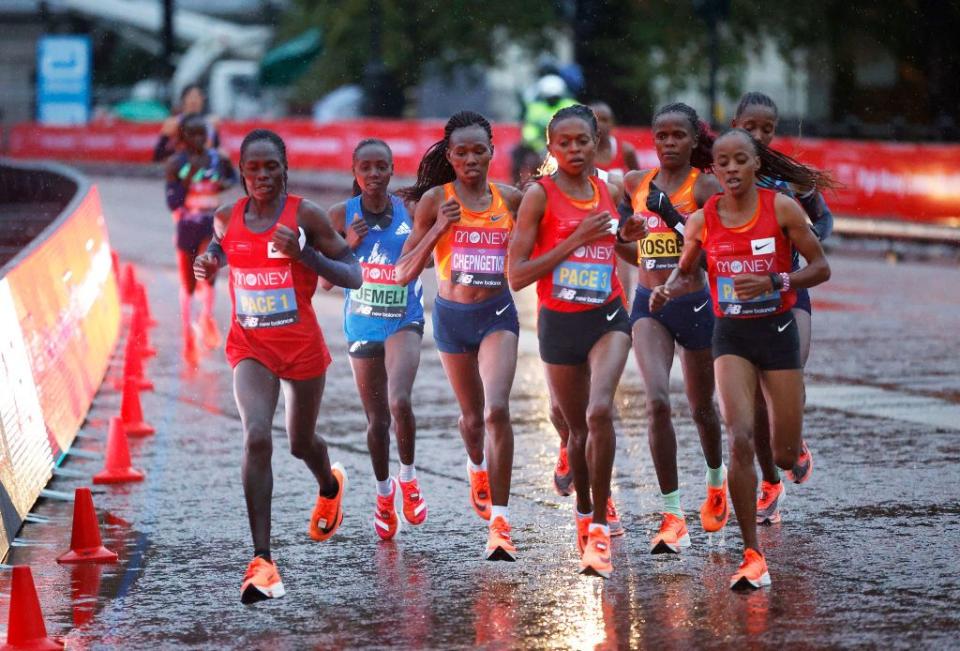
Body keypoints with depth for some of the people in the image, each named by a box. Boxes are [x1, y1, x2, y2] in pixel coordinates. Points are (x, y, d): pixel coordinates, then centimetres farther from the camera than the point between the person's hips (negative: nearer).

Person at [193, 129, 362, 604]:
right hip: (250, 346, 1)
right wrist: (209, 262, 0)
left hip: (302, 345, -1)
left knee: (301, 442, 18)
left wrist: (304, 253, -25)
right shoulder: (227, 218, -2)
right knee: (256, 436, -21)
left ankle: (330, 487, 59)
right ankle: (262, 563, -23)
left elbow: (354, 276, -10)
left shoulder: (305, 214, -11)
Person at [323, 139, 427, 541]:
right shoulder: (342, 216, -3)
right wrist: (348, 245, -18)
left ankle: (408, 477, 0)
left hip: (404, 322, -1)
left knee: (399, 401, -24)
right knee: (376, 419, 8)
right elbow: (326, 281, -2)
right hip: (361, 325, 1)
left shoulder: (409, 212, -3)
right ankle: (384, 493, 31)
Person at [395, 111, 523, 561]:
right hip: (452, 316, 1)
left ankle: (499, 521, -17)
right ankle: (477, 468, 52)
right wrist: (438, 229, -19)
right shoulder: (435, 200, -5)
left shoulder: (510, 199, 0)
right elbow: (404, 273, -5)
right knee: (472, 415, 17)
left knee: (497, 409, -20)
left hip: (497, 313, -1)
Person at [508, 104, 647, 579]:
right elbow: (517, 275, -13)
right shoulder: (539, 195, -7)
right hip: (559, 323, -1)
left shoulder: (610, 193, 6)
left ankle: (599, 528, -13)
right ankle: (584, 512, 37)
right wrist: (575, 240, -17)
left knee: (600, 411, -22)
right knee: (577, 427, 12)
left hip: (607, 317, 1)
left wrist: (627, 236, 4)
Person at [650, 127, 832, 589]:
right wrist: (668, 291, -8)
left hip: (778, 331, -1)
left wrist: (771, 283, -21)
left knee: (785, 457, 4)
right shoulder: (701, 220, -2)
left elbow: (820, 268, -6)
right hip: (731, 336, 1)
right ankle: (753, 557, -13)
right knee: (739, 440, -18)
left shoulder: (781, 208, -8)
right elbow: (687, 272, 15)